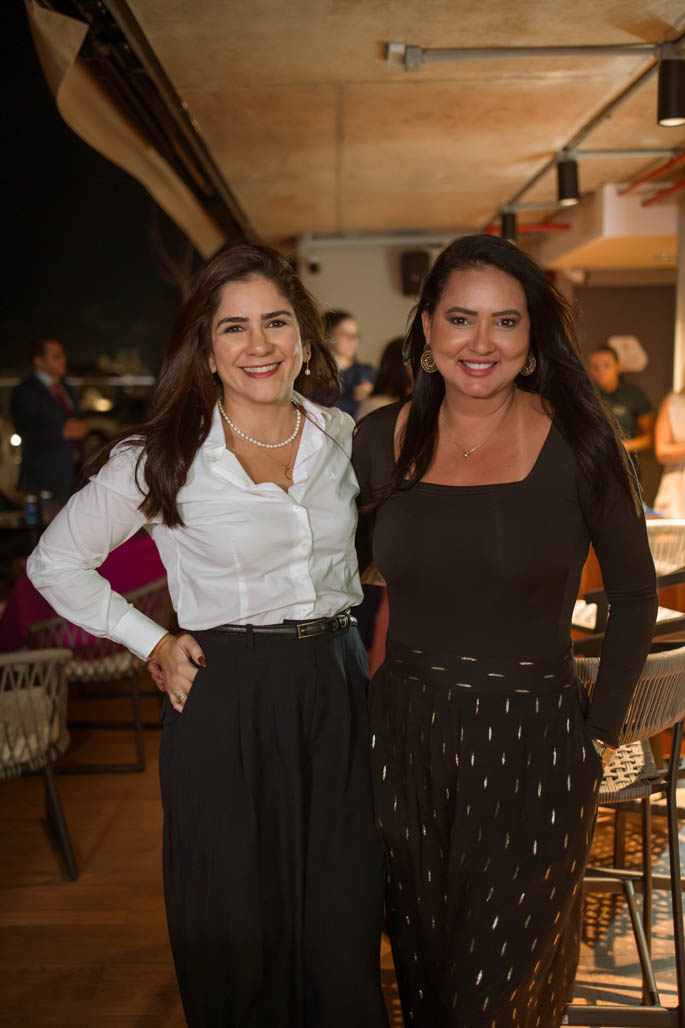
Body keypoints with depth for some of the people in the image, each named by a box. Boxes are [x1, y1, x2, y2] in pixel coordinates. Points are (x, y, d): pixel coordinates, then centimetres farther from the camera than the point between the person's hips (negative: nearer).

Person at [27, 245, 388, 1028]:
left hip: (337, 690, 3)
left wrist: (343, 628, 11)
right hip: (226, 699, -3)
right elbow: (55, 561, 2)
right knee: (238, 939, 8)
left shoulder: (343, 439, 4)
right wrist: (152, 644, -3)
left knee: (345, 931, 11)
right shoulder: (166, 459, -7)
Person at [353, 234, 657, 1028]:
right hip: (402, 740, 3)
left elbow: (635, 595, 0)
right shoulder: (383, 440, -2)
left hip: (531, 750, -2)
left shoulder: (575, 442, -10)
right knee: (419, 964, 21)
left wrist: (601, 731, -2)